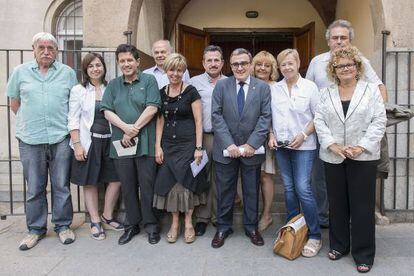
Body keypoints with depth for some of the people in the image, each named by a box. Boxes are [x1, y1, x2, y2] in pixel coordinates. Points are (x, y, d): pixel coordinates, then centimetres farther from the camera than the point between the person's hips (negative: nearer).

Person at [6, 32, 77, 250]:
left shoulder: (68, 73, 7)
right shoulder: (20, 72, 8)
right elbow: (14, 103, 14)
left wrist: (60, 121, 6)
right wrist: (30, 121, 11)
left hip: (61, 139, 0)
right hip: (30, 140, 1)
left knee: (61, 186, 6)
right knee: (34, 188, 8)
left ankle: (63, 226, 21)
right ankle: (36, 229, 23)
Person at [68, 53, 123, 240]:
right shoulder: (78, 90, -1)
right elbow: (73, 120, -3)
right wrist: (77, 144, -10)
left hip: (109, 141, 3)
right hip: (89, 142, -2)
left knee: (116, 180, 4)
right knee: (90, 183, 6)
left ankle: (108, 216, 24)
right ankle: (95, 221, 21)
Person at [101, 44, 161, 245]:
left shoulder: (149, 81, 3)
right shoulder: (113, 85, 14)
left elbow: (152, 108, -8)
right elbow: (107, 111, 4)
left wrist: (134, 129, -11)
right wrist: (125, 127, -12)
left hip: (145, 143, -3)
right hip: (121, 143, 4)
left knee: (147, 186, 2)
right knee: (127, 187, 11)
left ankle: (151, 225, 17)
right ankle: (132, 225, 25)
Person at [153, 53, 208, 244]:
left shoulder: (191, 92, -6)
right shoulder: (162, 93, 6)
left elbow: (198, 121, -7)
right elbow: (160, 120, 8)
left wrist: (198, 148, -12)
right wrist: (158, 146, 1)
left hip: (188, 143, -4)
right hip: (168, 144, 4)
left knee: (187, 181, 2)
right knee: (169, 182, 5)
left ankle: (188, 223, 19)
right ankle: (174, 223, 21)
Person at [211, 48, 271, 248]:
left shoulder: (263, 87, 2)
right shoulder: (221, 86, 2)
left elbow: (265, 117, -4)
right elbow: (216, 116, -5)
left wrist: (251, 144, -13)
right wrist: (228, 144, -14)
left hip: (251, 149, 0)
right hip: (225, 149, 0)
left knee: (251, 191, 13)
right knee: (225, 190, 10)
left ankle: (251, 227, 30)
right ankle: (223, 227, 27)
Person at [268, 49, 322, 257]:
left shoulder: (310, 87, -2)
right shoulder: (274, 89, 7)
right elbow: (269, 116, 13)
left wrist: (303, 135, -13)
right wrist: (271, 135, -1)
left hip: (303, 146, -4)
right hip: (281, 146, 4)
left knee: (303, 188, -9)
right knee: (289, 188, 11)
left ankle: (315, 236, 5)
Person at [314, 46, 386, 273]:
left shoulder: (371, 90, 3)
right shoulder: (326, 93, 10)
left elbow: (379, 121, -4)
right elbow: (319, 121, 2)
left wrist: (361, 147, -14)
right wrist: (332, 145, -11)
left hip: (363, 157, -2)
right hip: (333, 157, 2)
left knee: (362, 205, 3)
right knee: (337, 203, 11)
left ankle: (363, 254, 16)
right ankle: (338, 245, 28)